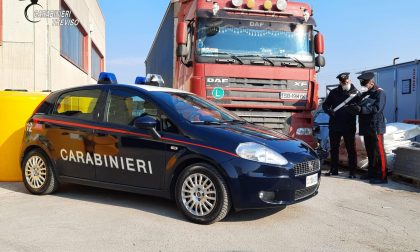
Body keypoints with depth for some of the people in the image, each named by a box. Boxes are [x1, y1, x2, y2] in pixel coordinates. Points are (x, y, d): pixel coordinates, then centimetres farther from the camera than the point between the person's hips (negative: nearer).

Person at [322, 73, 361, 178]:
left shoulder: (356, 93, 2)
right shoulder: (334, 92, 7)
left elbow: (359, 109, -3)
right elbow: (325, 105, 9)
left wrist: (355, 108, -26)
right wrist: (330, 111, -12)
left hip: (349, 126, -3)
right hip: (334, 125, 3)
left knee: (351, 149, 1)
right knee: (333, 149, 11)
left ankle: (352, 171, 8)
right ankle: (334, 170, 24)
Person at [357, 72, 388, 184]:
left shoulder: (380, 92, -8)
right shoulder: (365, 93, 17)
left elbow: (377, 108, -21)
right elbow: (361, 106, 19)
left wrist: (361, 109, -24)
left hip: (376, 127, -8)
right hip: (366, 127, 8)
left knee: (378, 152, -5)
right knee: (370, 152, 14)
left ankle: (382, 176, -1)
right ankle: (371, 173, 24)